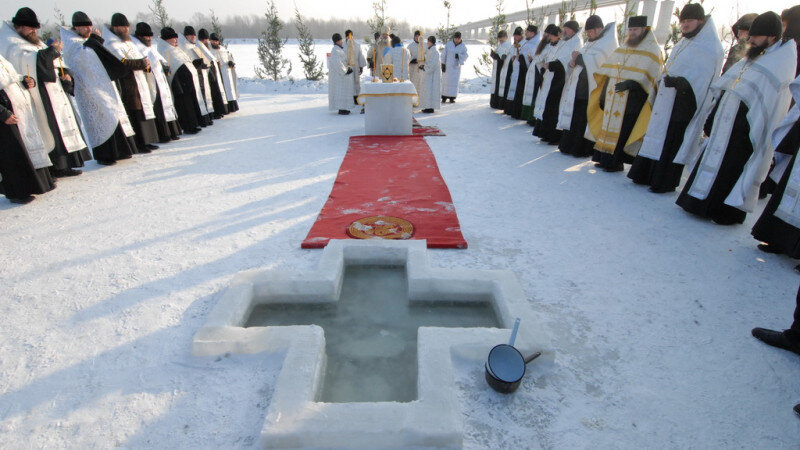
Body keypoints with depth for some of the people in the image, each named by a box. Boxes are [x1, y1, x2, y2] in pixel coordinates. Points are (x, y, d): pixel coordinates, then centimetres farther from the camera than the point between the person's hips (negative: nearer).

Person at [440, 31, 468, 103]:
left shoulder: (463, 46, -2)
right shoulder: (448, 44, -3)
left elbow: (466, 55, -2)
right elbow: (443, 54, -3)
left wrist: (459, 56, -21)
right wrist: (443, 64, -9)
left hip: (456, 66, 0)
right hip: (447, 65, 0)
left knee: (454, 81, -2)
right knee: (445, 81, 0)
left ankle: (452, 98, 4)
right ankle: (444, 97, 6)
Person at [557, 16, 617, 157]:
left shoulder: (607, 44, -5)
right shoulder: (589, 44, 19)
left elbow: (593, 61, -17)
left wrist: (578, 57, -5)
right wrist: (573, 61, -5)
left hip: (590, 89, -8)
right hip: (578, 88, 8)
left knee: (585, 119, -6)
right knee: (574, 117, 9)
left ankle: (583, 149, 1)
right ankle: (570, 146, 17)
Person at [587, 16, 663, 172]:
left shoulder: (651, 50, 0)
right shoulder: (622, 49, 20)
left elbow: (647, 76, -12)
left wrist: (629, 84, -26)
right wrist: (604, 93, 12)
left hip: (631, 99, -6)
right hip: (613, 97, 6)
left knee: (622, 128, -8)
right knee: (609, 125, 5)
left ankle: (617, 161, -4)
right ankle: (605, 158, 10)